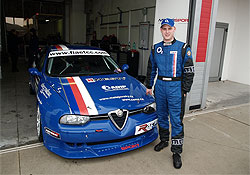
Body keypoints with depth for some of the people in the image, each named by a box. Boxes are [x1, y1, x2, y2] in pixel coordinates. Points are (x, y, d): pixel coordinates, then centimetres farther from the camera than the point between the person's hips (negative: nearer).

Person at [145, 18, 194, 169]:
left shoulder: (183, 48, -4)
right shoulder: (156, 48, 10)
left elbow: (189, 72, -4)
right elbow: (151, 69, 17)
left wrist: (184, 91, -8)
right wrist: (149, 86, 15)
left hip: (176, 87, -4)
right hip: (160, 86, 5)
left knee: (176, 120, -2)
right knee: (162, 116, 15)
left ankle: (177, 152, 11)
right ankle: (164, 141, 35)